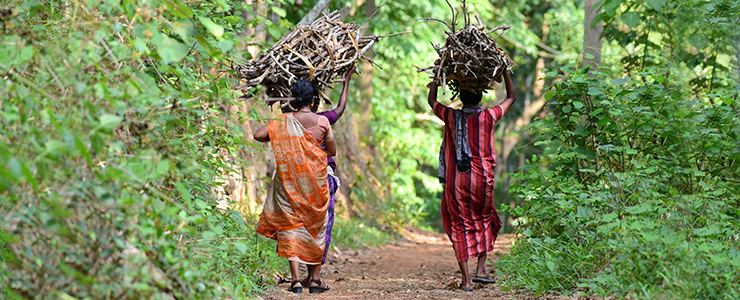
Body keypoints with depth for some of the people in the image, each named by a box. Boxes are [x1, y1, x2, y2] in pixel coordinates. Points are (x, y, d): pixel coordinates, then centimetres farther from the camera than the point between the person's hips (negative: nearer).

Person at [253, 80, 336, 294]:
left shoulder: (284, 120, -3)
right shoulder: (322, 121, -2)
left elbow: (258, 135, -9)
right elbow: (332, 151, 5)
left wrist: (276, 139, 10)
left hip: (289, 179, 0)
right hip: (316, 179, 1)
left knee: (290, 227, 1)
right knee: (315, 228, 12)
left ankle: (296, 280, -11)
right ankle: (314, 281, 15)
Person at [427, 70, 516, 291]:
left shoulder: (451, 117, -2)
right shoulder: (489, 117, -4)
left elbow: (431, 100, 19)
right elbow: (511, 97, 14)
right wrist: (504, 70, 21)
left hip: (456, 182, 0)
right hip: (482, 180, 0)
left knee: (460, 226, 5)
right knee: (484, 220, 21)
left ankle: (466, 279, 1)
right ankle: (481, 269, 12)